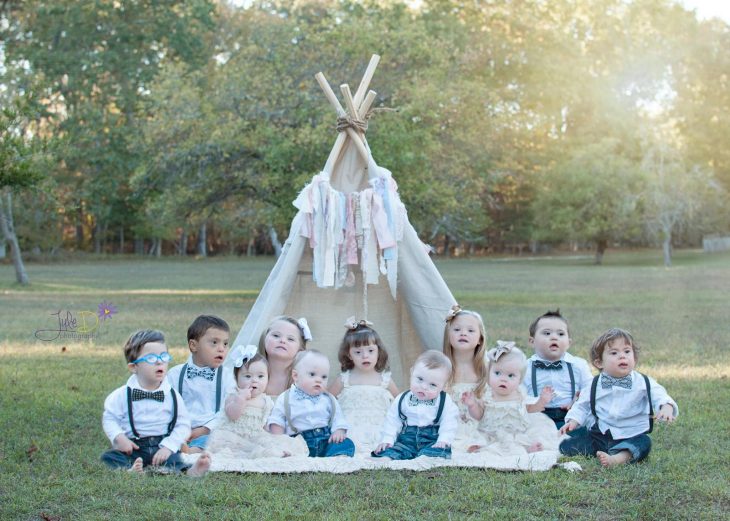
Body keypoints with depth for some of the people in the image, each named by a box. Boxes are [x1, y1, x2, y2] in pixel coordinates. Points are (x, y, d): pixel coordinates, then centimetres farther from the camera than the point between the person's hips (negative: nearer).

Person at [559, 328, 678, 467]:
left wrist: (666, 407, -33)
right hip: (599, 436, 1)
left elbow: (658, 395, -10)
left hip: (631, 437, -1)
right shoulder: (594, 386, 5)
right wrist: (573, 420, -6)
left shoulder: (643, 383, -1)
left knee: (644, 442, -35)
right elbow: (582, 406, 12)